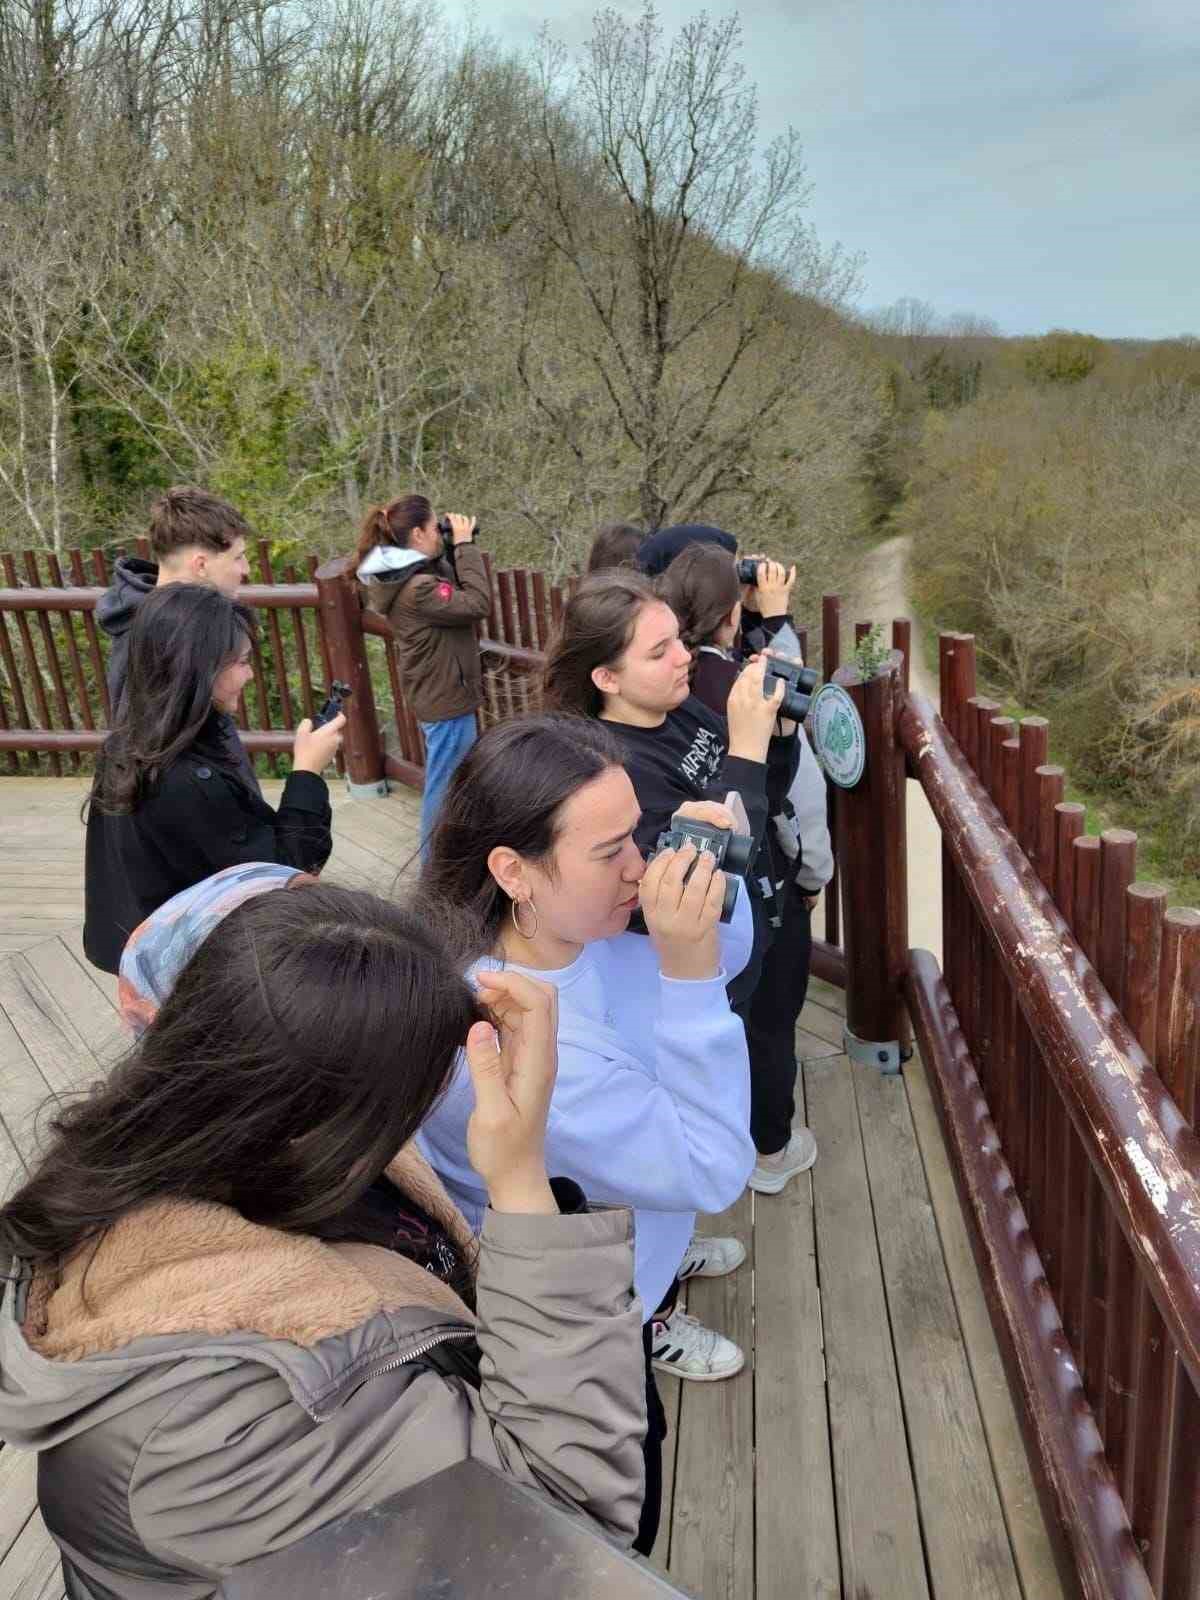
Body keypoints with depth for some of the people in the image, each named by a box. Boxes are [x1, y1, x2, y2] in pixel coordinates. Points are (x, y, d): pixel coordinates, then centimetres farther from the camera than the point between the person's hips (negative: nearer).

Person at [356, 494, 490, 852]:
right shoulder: (417, 588, -27)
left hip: (436, 692, 11)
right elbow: (478, 604, -28)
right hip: (448, 698, -11)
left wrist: (457, 549, -3)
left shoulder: (403, 575, 3)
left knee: (443, 782, 24)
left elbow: (456, 593, 10)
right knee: (448, 786, 1)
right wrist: (465, 544, -23)